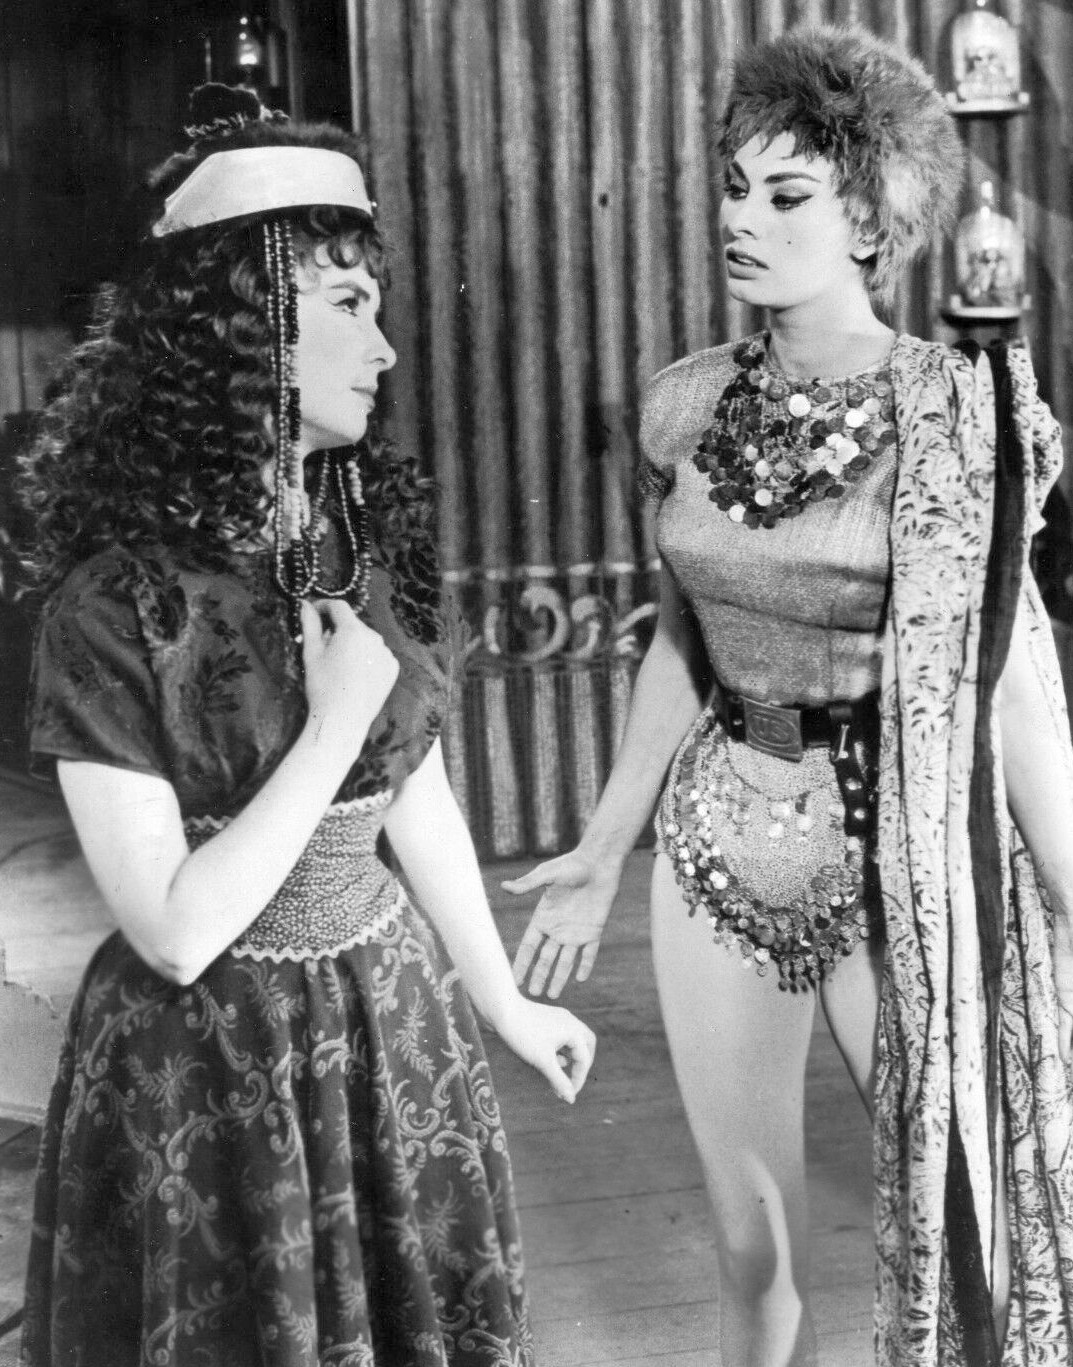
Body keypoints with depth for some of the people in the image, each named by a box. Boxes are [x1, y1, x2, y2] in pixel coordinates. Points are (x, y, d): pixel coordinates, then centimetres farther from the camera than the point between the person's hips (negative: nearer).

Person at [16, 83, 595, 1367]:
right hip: (206, 1069, -5)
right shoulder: (121, 597, -19)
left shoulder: (373, 539, -2)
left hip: (393, 1024, 5)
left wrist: (502, 1000, 17)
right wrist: (331, 726, -21)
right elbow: (174, 933, -21)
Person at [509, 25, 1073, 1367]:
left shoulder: (958, 413, -9)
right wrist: (601, 854, 16)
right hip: (719, 844, 4)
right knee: (752, 1251, 15)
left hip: (896, 860, -4)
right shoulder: (689, 406, 3)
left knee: (957, 1234, 4)